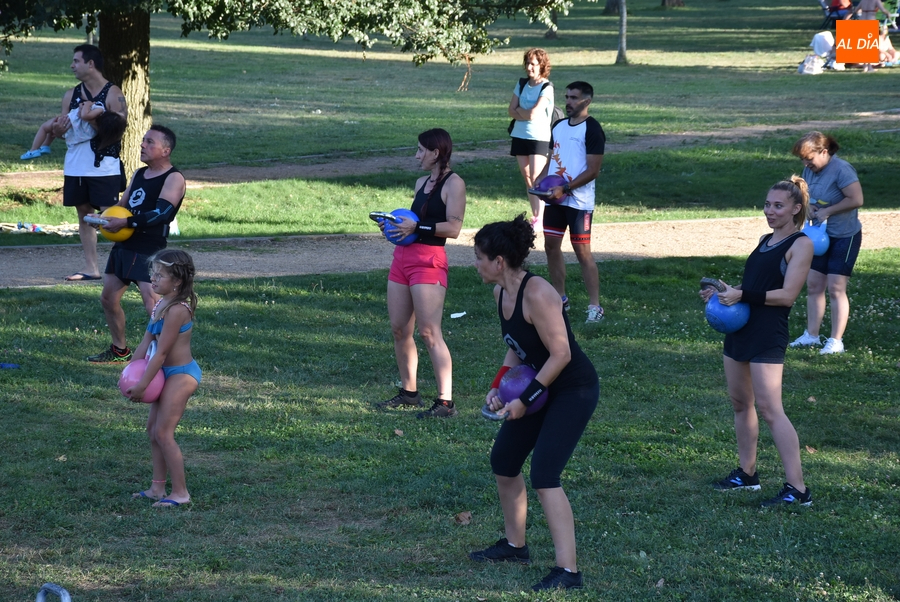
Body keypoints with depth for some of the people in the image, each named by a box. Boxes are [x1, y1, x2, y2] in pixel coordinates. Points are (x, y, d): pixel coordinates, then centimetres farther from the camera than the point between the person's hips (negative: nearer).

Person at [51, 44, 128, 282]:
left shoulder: (113, 94, -7)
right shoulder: (71, 95, 11)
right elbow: (61, 130, 13)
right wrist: (58, 129, -10)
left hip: (104, 167, -6)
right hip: (75, 167, 6)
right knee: (84, 215, 9)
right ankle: (91, 268, 15)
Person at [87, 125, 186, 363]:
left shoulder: (173, 178, -11)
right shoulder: (139, 174, 16)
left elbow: (162, 213, -24)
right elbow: (122, 206, 22)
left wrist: (125, 223, -27)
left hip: (149, 250, -9)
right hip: (123, 245, 9)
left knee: (153, 304, -20)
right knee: (108, 298, 17)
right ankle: (119, 350, 32)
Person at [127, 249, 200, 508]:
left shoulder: (176, 310, -24)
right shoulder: (160, 304, 6)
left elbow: (161, 352, -23)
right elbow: (147, 342, 10)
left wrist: (143, 385, -19)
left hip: (181, 374, -10)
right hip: (168, 373, 10)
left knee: (163, 432, -8)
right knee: (153, 429, 15)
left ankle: (180, 492, 0)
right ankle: (157, 488, 24)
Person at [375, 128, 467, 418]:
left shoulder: (453, 184, -7)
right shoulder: (421, 182, 18)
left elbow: (453, 227, -16)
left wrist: (416, 227, -17)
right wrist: (396, 222, 11)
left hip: (429, 260, -9)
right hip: (403, 256, 9)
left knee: (429, 332, -13)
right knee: (399, 330, 10)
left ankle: (445, 402, -13)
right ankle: (409, 392, 22)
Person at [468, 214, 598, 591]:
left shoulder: (536, 295, -27)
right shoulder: (501, 293, 1)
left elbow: (561, 354, -26)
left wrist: (525, 400, -21)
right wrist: (498, 386, -1)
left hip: (574, 390, -10)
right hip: (539, 385, 10)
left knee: (544, 474, -19)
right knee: (503, 461, 17)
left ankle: (567, 571, -19)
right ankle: (514, 546, 37)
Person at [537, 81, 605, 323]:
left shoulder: (592, 130, -11)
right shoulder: (559, 126, 13)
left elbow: (593, 170, -15)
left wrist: (565, 189, -20)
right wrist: (540, 182, 3)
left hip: (579, 201, -8)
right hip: (555, 198, 8)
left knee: (582, 251, -7)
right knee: (551, 246, 11)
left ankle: (594, 306, -3)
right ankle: (560, 298, 24)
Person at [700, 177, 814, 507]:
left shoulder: (800, 245, -9)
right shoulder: (765, 241, 16)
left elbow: (787, 294, -16)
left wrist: (741, 295, -21)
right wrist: (722, 293, 7)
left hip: (768, 334, -9)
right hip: (740, 329, 9)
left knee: (769, 408, -13)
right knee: (740, 401, 14)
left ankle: (797, 489, -14)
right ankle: (746, 473, 27)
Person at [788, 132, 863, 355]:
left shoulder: (841, 169, -23)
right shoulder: (810, 170, 2)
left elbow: (856, 200, -27)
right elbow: (805, 195, 16)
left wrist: (827, 211, -22)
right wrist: (808, 207, -7)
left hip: (845, 236, -8)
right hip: (820, 235, 8)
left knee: (835, 288, -6)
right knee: (814, 285, 9)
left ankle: (836, 341, 1)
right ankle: (811, 335, 18)